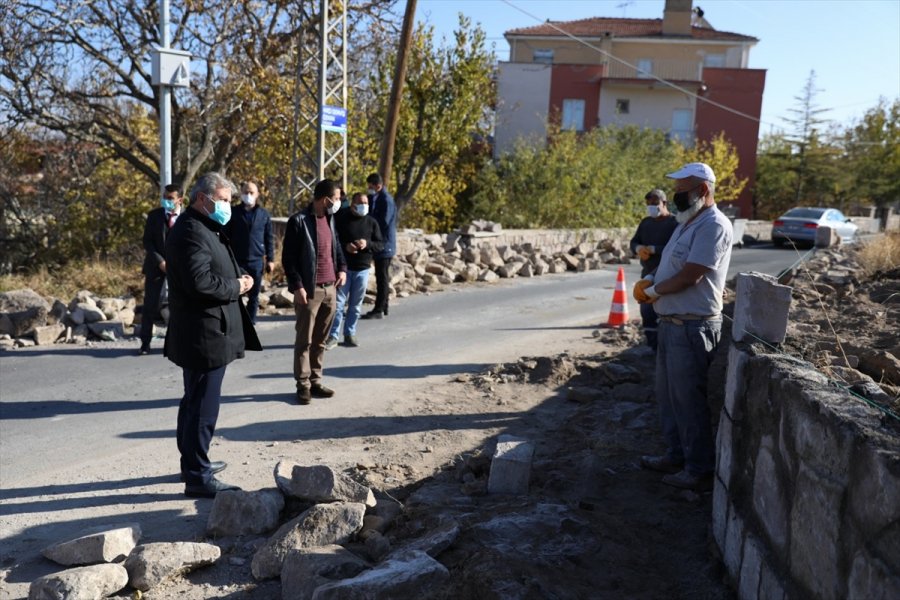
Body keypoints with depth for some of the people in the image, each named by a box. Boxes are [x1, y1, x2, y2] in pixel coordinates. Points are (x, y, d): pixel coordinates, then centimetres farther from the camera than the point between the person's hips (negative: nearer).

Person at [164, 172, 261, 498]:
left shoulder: (202, 228, 17)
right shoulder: (192, 232, -18)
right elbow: (200, 282, -28)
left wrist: (238, 278, 5)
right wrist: (237, 286, -14)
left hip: (201, 335, 11)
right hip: (204, 335, -11)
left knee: (195, 402, 20)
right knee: (204, 406, -4)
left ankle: (194, 462, 33)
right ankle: (198, 477, 5)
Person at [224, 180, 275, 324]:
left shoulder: (264, 214, 6)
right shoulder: (234, 212, 1)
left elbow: (269, 239, 8)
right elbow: (226, 236, 2)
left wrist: (270, 259, 3)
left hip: (257, 261, 1)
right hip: (237, 261, -1)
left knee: (254, 296, 9)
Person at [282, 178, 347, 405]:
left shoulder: (330, 219, 12)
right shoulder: (299, 221, -10)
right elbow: (288, 257, -11)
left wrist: (342, 268, 9)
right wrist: (297, 286, -16)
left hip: (330, 288, 7)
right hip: (309, 289, -7)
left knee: (320, 340, 12)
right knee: (304, 340, 1)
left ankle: (315, 381, 21)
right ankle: (303, 385, 9)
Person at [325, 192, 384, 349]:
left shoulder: (372, 222, 5)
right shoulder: (341, 219, -3)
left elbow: (380, 245, 4)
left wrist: (368, 244, -16)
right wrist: (345, 246, -19)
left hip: (362, 269, 3)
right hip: (343, 267, -2)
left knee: (355, 305, 9)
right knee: (338, 303, -3)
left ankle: (350, 334, 21)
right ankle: (333, 336, 4)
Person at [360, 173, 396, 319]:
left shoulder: (386, 200, -14)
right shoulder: (378, 199, 15)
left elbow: (383, 222, -21)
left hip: (384, 245, -10)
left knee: (382, 277, -6)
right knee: (382, 277, 14)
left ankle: (379, 309, -3)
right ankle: (383, 307, 21)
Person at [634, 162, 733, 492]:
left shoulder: (713, 225, -17)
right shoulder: (688, 223, 16)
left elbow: (689, 276, -23)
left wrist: (652, 290, -8)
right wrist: (649, 279, 3)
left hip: (692, 327, -10)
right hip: (671, 323, 10)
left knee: (688, 399, -2)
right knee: (668, 394, 17)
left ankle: (700, 470, 10)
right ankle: (678, 455, 30)